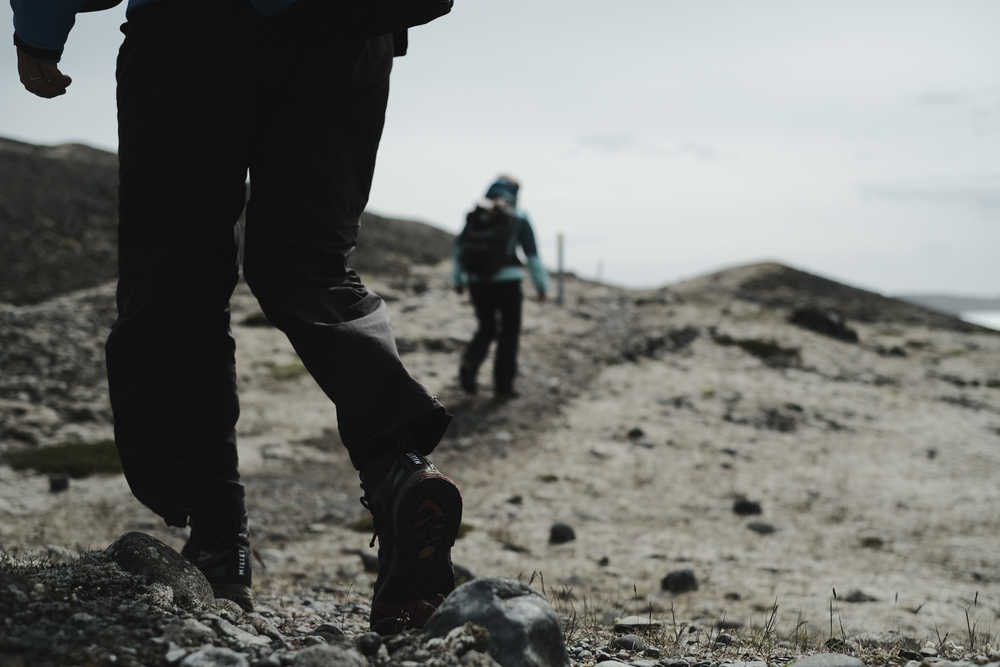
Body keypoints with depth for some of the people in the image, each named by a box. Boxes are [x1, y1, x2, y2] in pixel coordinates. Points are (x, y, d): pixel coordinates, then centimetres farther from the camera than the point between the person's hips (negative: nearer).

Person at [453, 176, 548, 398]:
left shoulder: (474, 215, 10)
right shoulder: (518, 218, 1)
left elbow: (458, 248, 10)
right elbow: (532, 255, 0)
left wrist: (457, 280, 17)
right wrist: (541, 285, 5)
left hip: (477, 282, 3)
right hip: (507, 280, -3)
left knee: (486, 329, 18)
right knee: (509, 333, 9)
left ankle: (469, 366, -7)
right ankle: (502, 385, 5)